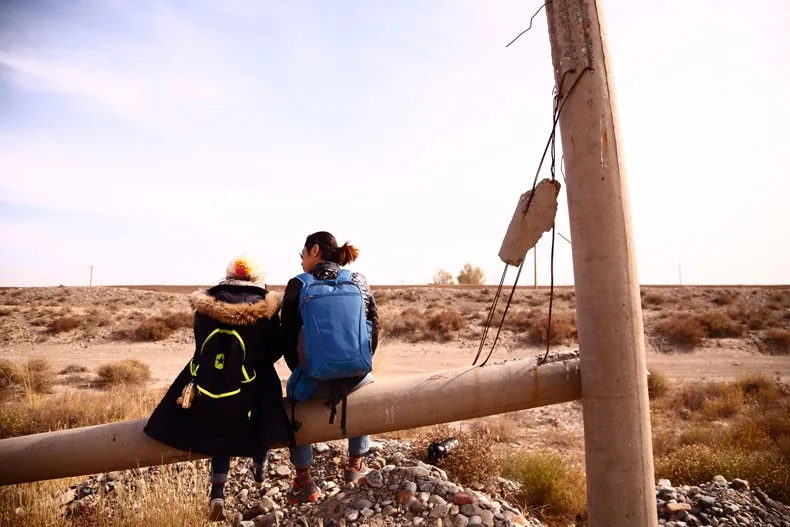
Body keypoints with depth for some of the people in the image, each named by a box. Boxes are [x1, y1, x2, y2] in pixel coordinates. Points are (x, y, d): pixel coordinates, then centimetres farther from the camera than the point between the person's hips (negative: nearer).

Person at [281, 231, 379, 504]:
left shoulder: (298, 285, -2)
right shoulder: (359, 281, 4)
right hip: (357, 376, 2)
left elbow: (288, 337, 2)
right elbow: (374, 326, 7)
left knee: (295, 393, 31)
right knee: (367, 386, 35)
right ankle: (356, 465, 40)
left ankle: (304, 481, 28)